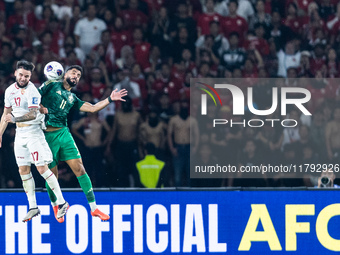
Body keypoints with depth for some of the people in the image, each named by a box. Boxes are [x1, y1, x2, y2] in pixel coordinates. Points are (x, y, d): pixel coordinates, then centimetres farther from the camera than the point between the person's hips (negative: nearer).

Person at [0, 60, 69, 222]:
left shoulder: (32, 91, -15)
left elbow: (32, 114, -25)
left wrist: (14, 119, -35)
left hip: (34, 132, -7)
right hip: (20, 134, 7)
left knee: (42, 168, -11)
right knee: (23, 170, 4)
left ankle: (61, 203, -5)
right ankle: (33, 207, 10)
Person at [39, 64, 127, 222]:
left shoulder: (72, 98, 20)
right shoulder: (51, 86, 8)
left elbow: (92, 108, 15)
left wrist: (110, 99, 7)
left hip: (63, 133, 4)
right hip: (47, 136, -4)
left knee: (79, 169, -3)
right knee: (52, 173, -1)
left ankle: (93, 208, 0)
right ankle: (55, 205, 23)